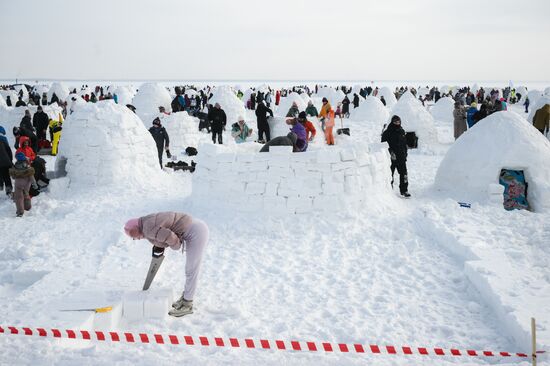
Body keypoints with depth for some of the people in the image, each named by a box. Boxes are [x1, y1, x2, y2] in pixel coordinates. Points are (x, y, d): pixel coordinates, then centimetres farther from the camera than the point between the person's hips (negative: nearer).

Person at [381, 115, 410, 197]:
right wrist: (390, 153, -18)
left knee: (403, 174, 0)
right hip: (391, 157, -4)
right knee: (390, 174, 2)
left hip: (401, 157, 4)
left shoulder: (402, 132, 13)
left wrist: (405, 154, 17)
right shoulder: (387, 133, -4)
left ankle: (404, 190, 8)